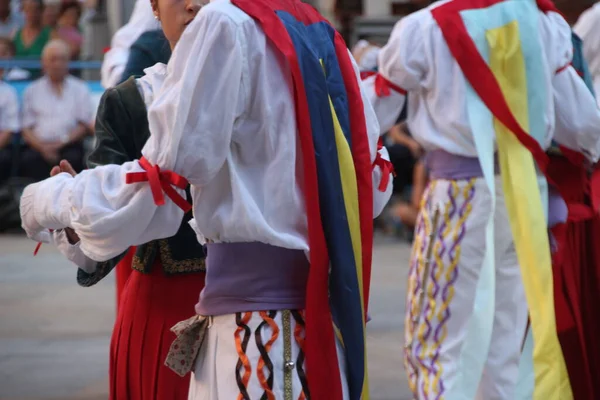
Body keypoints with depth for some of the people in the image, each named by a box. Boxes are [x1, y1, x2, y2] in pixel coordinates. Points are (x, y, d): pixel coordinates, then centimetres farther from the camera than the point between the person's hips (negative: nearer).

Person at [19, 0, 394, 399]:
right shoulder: (326, 36, 9)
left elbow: (157, 191, -12)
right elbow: (374, 180, 15)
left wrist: (49, 199, 4)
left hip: (257, 325, -7)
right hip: (328, 316, 7)